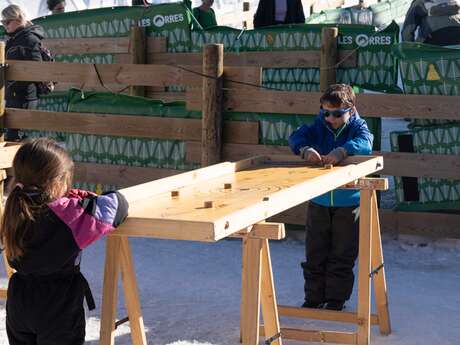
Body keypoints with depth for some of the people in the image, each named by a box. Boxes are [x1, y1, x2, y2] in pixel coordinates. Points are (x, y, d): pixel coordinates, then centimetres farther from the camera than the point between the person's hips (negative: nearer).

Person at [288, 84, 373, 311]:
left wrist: (342, 151, -42)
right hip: (318, 201, 3)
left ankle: (336, 300, 18)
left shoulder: (357, 127, -3)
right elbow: (296, 136, -11)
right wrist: (305, 149, -33)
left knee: (342, 256, 5)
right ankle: (313, 299, 21)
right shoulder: (319, 126, 3)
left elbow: (365, 143, -25)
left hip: (348, 202, -3)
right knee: (315, 254, 10)